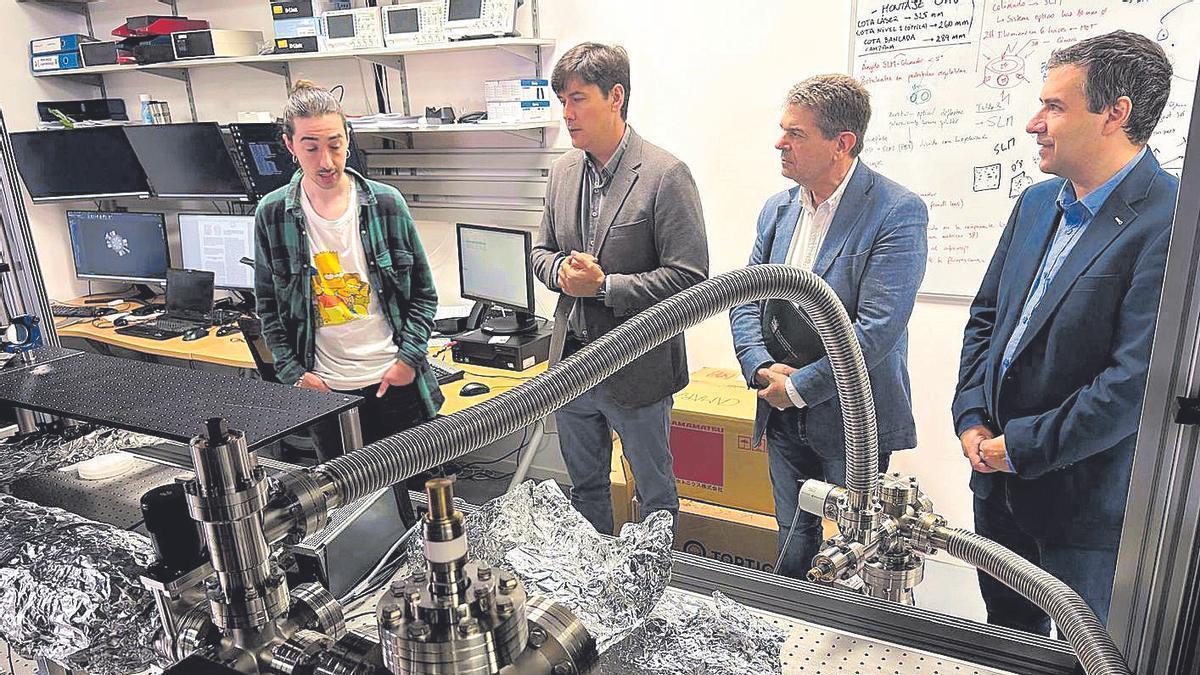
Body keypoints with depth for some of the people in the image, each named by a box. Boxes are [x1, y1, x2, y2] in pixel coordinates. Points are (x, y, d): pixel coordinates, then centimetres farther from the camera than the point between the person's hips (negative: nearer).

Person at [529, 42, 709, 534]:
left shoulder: (666, 175, -16)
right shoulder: (563, 170, 4)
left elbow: (689, 278, -19)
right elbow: (542, 251, 13)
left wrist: (603, 285, -22)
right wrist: (562, 270, -10)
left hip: (638, 369, -6)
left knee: (655, 494, 15)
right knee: (585, 485, 24)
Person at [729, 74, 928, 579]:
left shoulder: (898, 212, -16)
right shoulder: (778, 209, 6)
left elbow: (877, 328, -23)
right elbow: (745, 300, 8)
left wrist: (798, 387, -18)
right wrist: (762, 369, -9)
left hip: (851, 420, -6)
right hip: (786, 419, 6)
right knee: (794, 542, 20)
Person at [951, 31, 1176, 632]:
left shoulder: (1170, 223, -19)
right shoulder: (1037, 203, 6)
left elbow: (1137, 380, -24)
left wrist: (1020, 447, -17)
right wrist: (972, 419, -2)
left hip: (1086, 501, -7)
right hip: (999, 479, 7)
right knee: (1006, 643, 24)